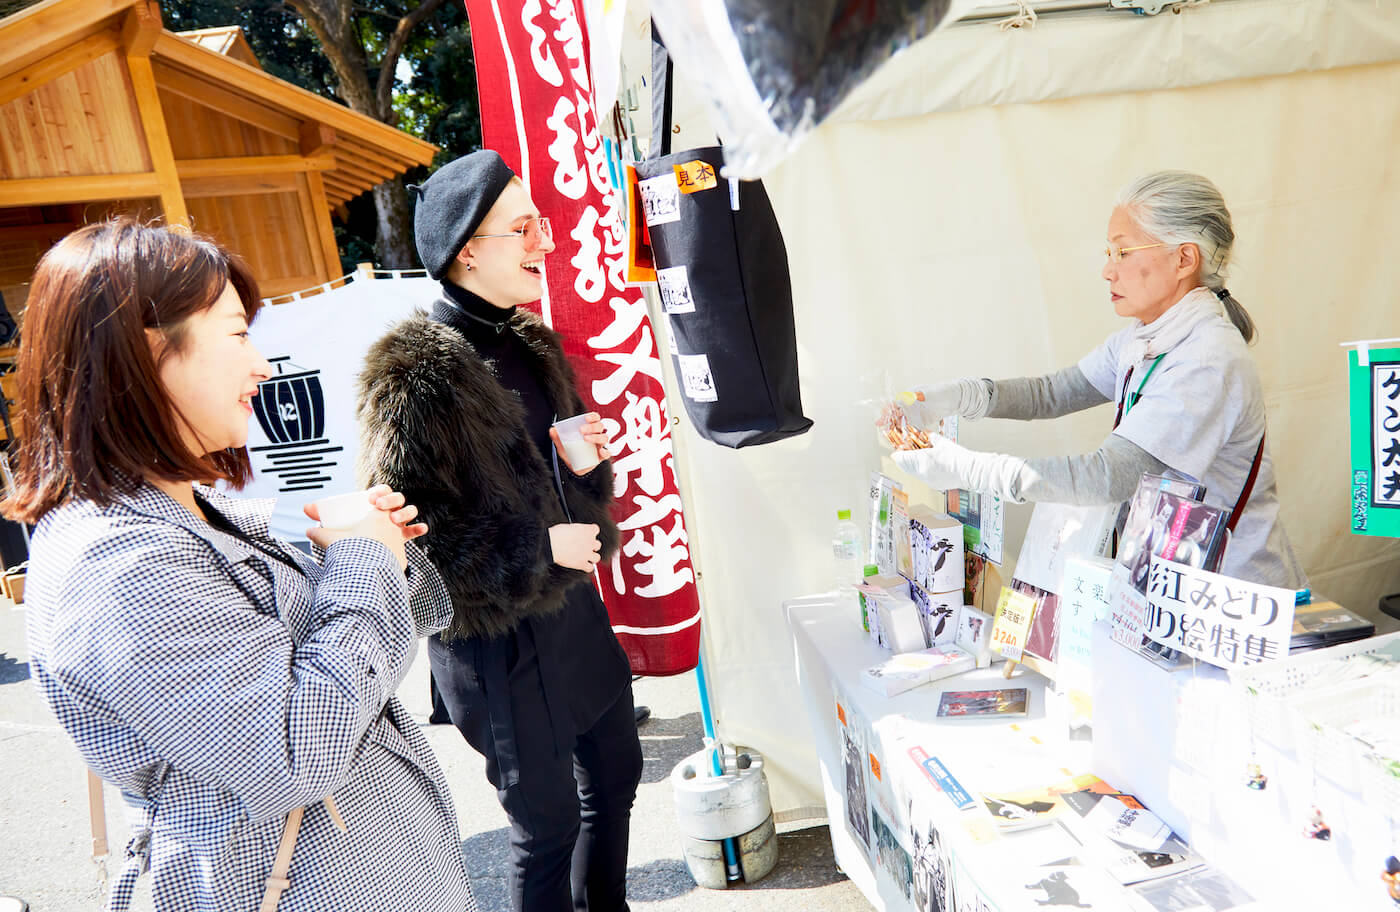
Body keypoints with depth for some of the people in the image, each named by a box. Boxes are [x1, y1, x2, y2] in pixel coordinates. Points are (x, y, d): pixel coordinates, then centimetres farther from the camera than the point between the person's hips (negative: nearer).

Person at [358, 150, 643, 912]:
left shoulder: (529, 342, 6)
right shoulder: (416, 374, -19)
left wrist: (588, 460, -4)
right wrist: (537, 552, -20)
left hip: (574, 604, 9)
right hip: (497, 641, -8)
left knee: (616, 774, 23)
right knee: (547, 822, 8)